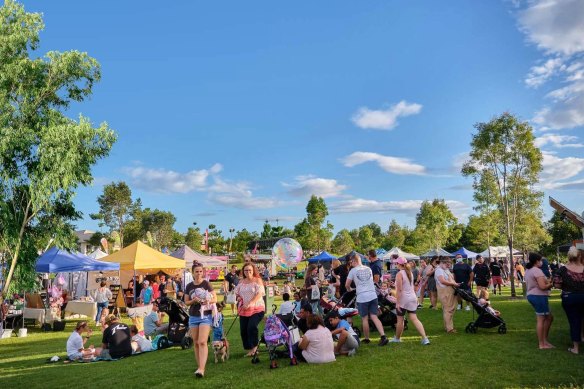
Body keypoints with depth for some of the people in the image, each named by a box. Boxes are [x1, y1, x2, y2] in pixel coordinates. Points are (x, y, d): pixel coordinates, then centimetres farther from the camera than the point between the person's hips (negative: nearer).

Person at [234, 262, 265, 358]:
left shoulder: (257, 280, -4)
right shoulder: (241, 282, 12)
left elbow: (259, 294, -14)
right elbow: (236, 293, 20)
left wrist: (249, 304, -22)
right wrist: (239, 298, -3)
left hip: (256, 309, -6)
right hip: (244, 310, 6)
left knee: (252, 327, -22)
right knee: (243, 330, 4)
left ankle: (254, 346, 1)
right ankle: (250, 349, 21)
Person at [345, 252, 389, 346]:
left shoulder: (353, 271, -2)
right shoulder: (368, 269, 13)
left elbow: (347, 285, 2)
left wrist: (350, 289, 24)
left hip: (362, 297, -4)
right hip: (373, 296, 4)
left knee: (365, 318, 7)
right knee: (374, 317, 4)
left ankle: (367, 339, 18)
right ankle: (383, 336, -9)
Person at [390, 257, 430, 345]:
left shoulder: (399, 274, -14)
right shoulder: (410, 273, 9)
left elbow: (399, 290, -18)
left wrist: (398, 303, -17)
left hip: (403, 299, -7)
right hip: (412, 298, 7)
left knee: (400, 320, 8)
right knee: (414, 319, 3)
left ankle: (397, 338, 23)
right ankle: (425, 338, -7)